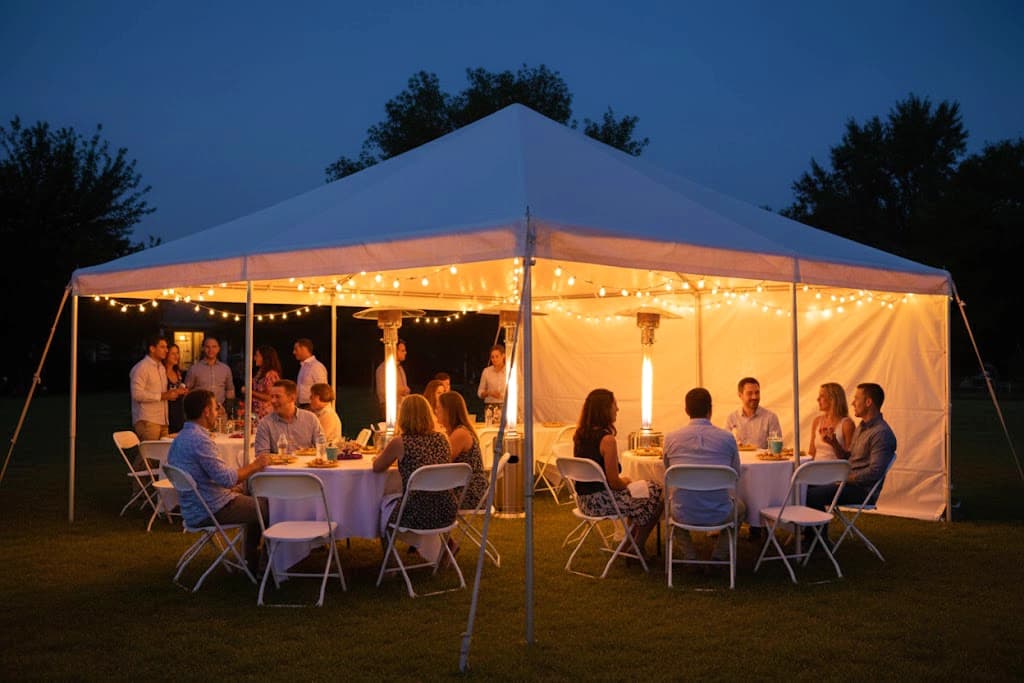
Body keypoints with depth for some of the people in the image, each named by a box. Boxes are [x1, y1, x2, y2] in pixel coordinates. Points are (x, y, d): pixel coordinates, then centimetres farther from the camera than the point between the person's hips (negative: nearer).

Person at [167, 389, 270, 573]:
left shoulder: (181, 437, 10)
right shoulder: (199, 439, -23)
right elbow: (226, 478, -26)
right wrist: (254, 466, -11)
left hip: (193, 508, 10)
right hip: (210, 511, -10)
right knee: (269, 507, -1)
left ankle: (253, 561, 27)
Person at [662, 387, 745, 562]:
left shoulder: (671, 438, -6)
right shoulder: (727, 438, -8)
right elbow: (736, 475, 8)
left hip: (684, 515, 0)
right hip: (719, 515, 0)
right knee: (740, 507, 34)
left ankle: (689, 555, 30)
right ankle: (719, 555, 26)